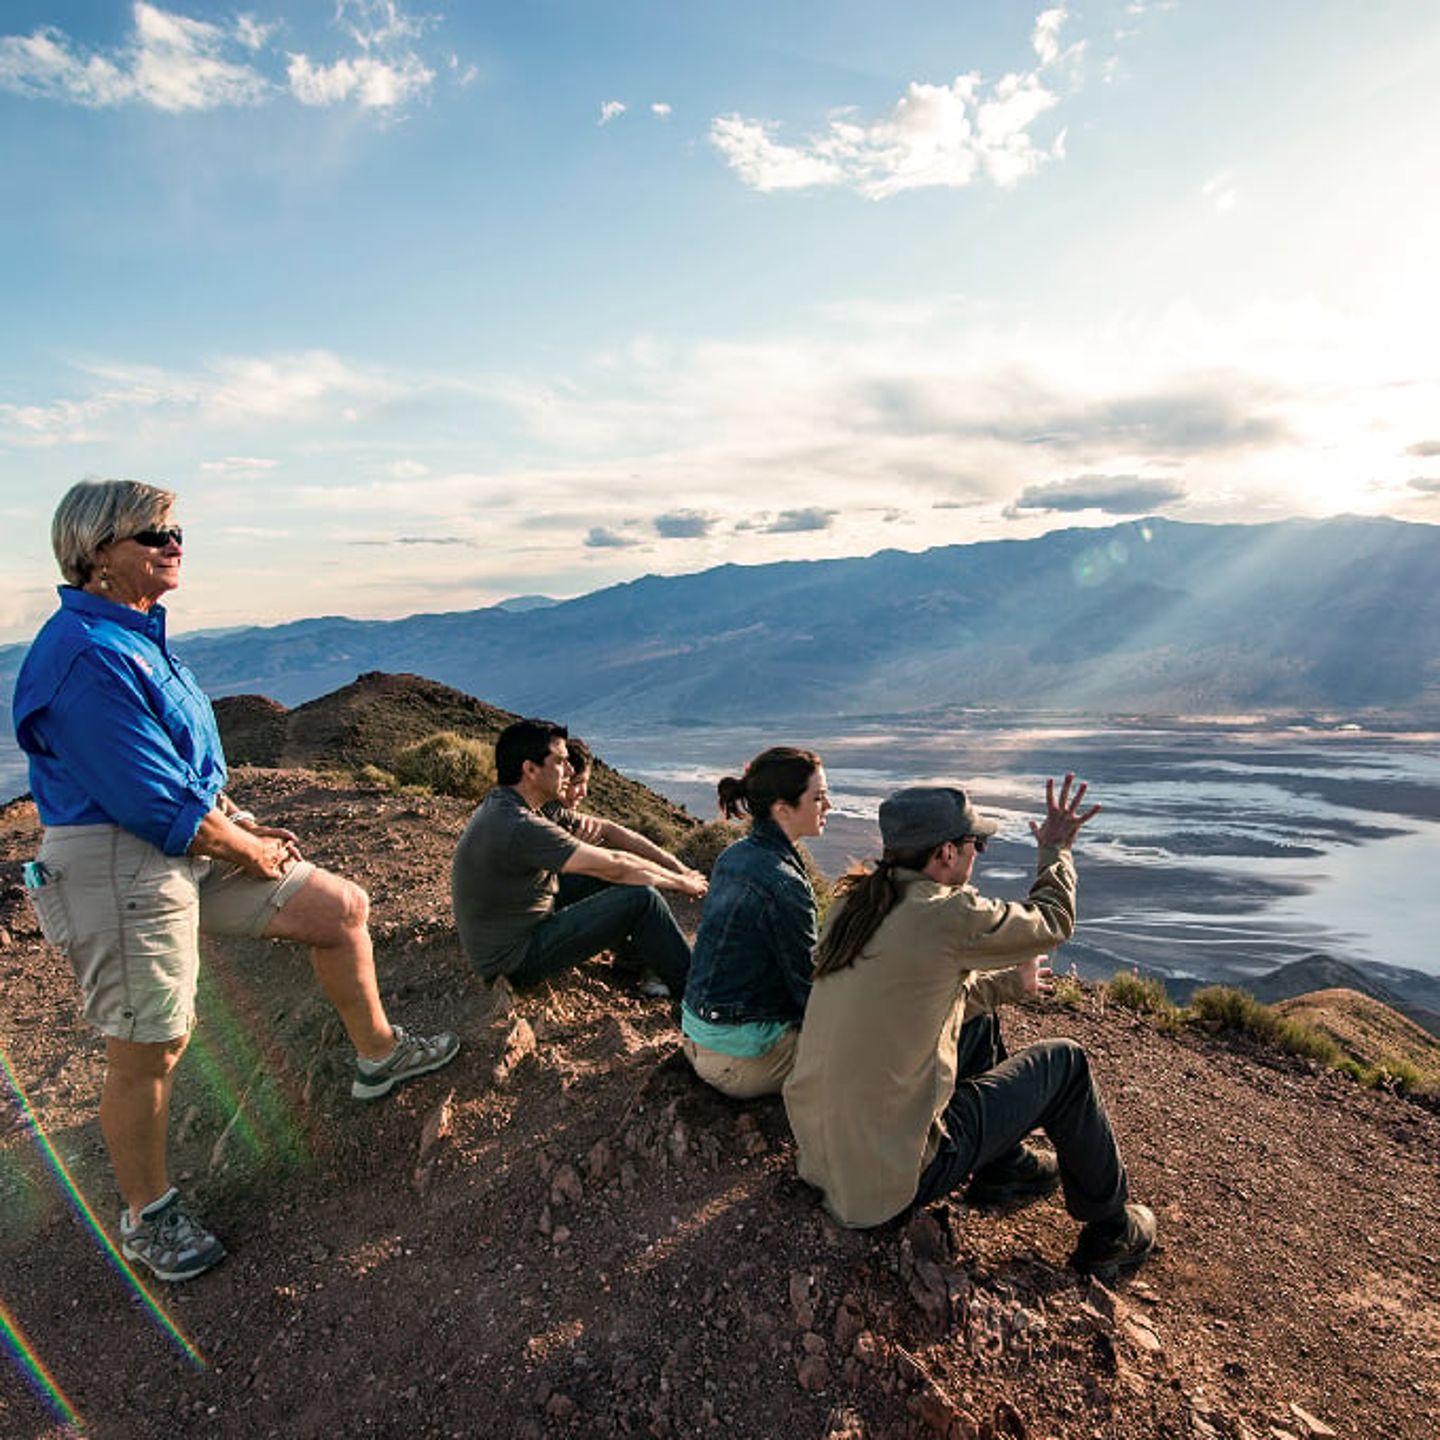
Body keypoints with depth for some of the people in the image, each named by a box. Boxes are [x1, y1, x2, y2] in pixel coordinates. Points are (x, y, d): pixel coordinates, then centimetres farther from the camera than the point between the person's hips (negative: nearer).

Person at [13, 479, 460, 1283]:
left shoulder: (136, 636, 10)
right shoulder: (87, 655, -21)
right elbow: (155, 802, -23)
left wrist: (241, 825, 4)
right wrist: (248, 846, -9)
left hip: (197, 842, 10)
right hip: (119, 864, -10)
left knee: (341, 908, 11)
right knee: (150, 1049, 4)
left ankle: (379, 1058, 30)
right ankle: (147, 1217, 28)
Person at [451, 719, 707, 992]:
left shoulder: (506, 805, 3)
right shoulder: (518, 826, -28)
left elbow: (606, 829, 4)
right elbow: (615, 866, -25)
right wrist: (680, 882, -9)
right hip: (515, 961, -10)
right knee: (642, 899, -13)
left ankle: (644, 962, 22)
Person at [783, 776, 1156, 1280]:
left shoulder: (854, 902, 2)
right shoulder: (947, 914, -21)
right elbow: (1052, 921, -3)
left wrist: (1010, 982, 32)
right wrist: (1056, 848, 16)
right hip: (889, 1176, -7)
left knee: (978, 1028, 25)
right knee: (1065, 1062, 8)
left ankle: (1006, 1167, 42)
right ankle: (1110, 1231, 27)